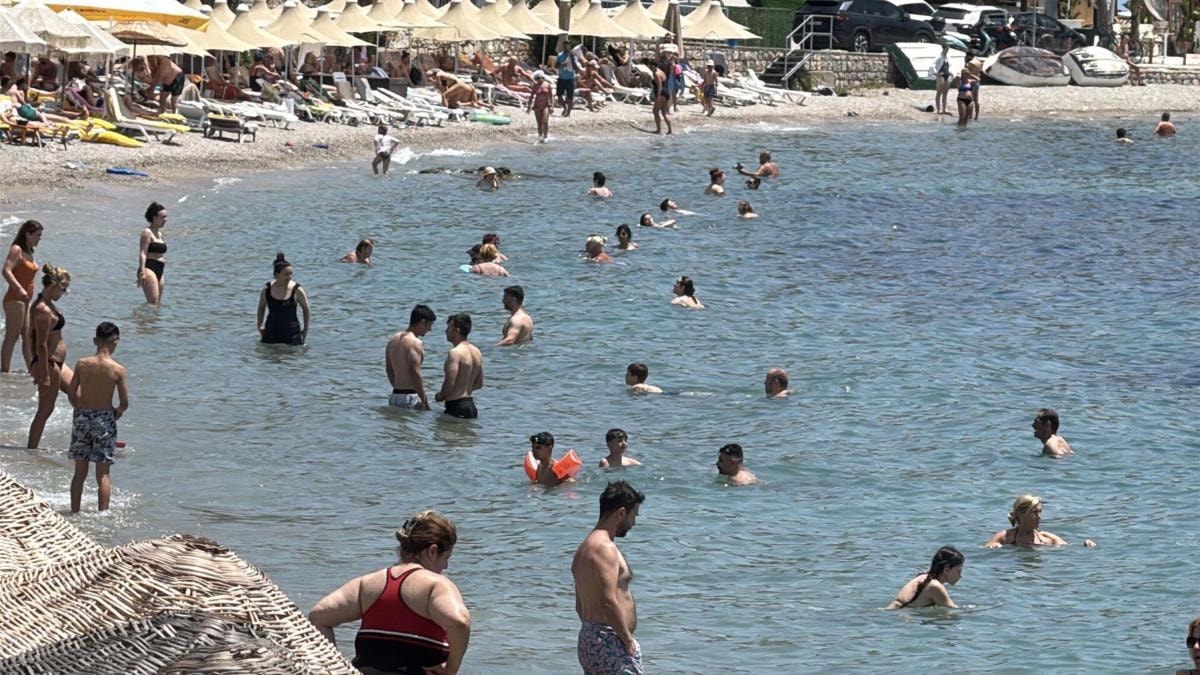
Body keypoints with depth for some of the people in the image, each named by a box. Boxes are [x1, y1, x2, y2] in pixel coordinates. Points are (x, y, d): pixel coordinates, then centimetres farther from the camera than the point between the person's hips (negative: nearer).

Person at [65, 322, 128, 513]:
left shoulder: (82, 364, -6)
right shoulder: (117, 369, -11)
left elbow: (71, 395, 0)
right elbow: (124, 403, -6)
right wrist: (117, 412, 15)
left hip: (82, 418, 2)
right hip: (104, 420, -2)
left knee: (80, 472, 13)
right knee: (103, 474, 5)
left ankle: (75, 511, 18)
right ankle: (102, 512, 5)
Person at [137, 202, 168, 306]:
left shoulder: (159, 233, 20)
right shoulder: (147, 233, -7)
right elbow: (142, 253, -14)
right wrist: (142, 272, -24)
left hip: (159, 271, 9)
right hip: (149, 269, -9)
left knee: (157, 304, 6)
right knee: (153, 303, -17)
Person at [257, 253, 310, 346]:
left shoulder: (297, 290, -6)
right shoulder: (267, 289, -1)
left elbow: (306, 309, 8)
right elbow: (261, 307, 17)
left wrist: (305, 330, 7)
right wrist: (260, 326, 11)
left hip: (292, 335, -2)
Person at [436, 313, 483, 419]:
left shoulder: (455, 353, -15)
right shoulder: (476, 352, 13)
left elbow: (450, 383, -20)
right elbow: (479, 384, 20)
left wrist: (440, 396, -3)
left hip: (456, 406, -9)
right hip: (470, 405, 9)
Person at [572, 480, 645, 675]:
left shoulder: (585, 548, 18)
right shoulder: (605, 549, -15)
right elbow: (608, 602, -23)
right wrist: (628, 640, -16)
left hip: (587, 638, 10)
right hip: (610, 643, -10)